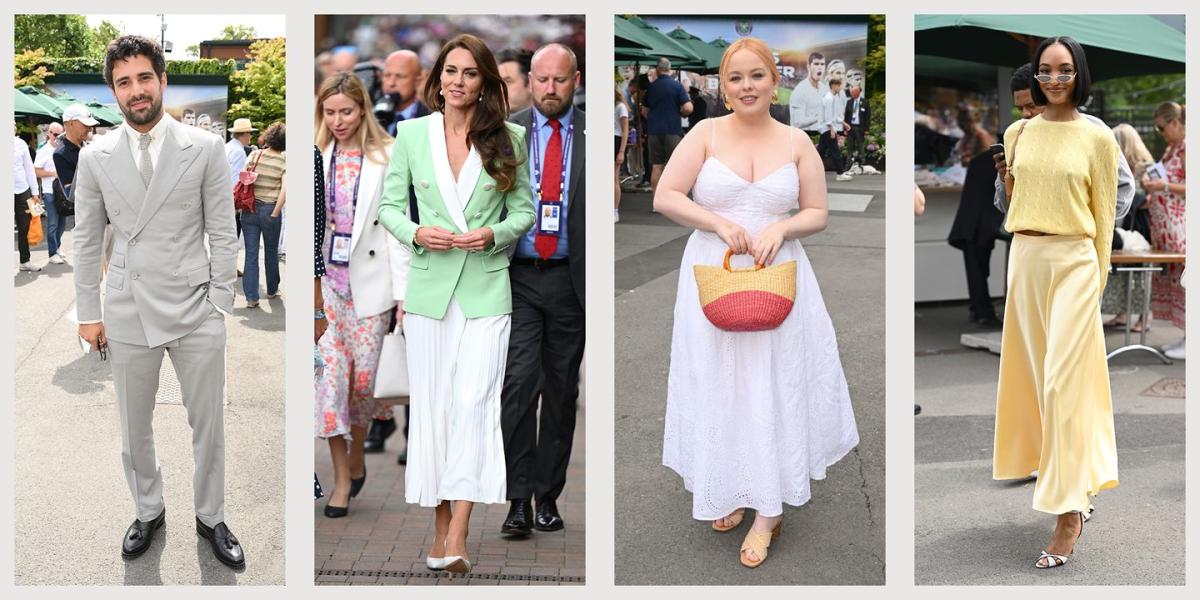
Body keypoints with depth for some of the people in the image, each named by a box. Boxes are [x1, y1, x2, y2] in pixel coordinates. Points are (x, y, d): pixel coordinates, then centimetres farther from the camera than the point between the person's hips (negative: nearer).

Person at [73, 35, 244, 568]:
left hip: (195, 313, -1)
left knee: (208, 426, 9)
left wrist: (219, 305, -5)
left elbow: (223, 234, -1)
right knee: (134, 429, 14)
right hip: (128, 314, 2)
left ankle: (210, 518, 28)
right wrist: (88, 313, 5)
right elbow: (87, 242, 6)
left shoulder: (205, 149, -4)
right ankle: (148, 512, 35)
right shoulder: (95, 158, 1)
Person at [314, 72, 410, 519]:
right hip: (324, 281, 2)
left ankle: (356, 460, 28)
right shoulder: (315, 157, 4)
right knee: (328, 373, -2)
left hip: (369, 282, -1)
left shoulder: (385, 159, -2)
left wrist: (403, 290, -8)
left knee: (364, 375, 4)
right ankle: (341, 478, 7)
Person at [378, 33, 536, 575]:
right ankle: (440, 524, 15)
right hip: (429, 286, 2)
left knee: (473, 402, -11)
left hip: (486, 287, -1)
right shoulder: (411, 134, 5)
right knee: (430, 404, 4)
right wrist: (417, 233, -12)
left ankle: (457, 536, -11)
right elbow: (388, 205, 8)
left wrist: (495, 234, -11)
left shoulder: (508, 137, 4)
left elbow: (525, 209, 9)